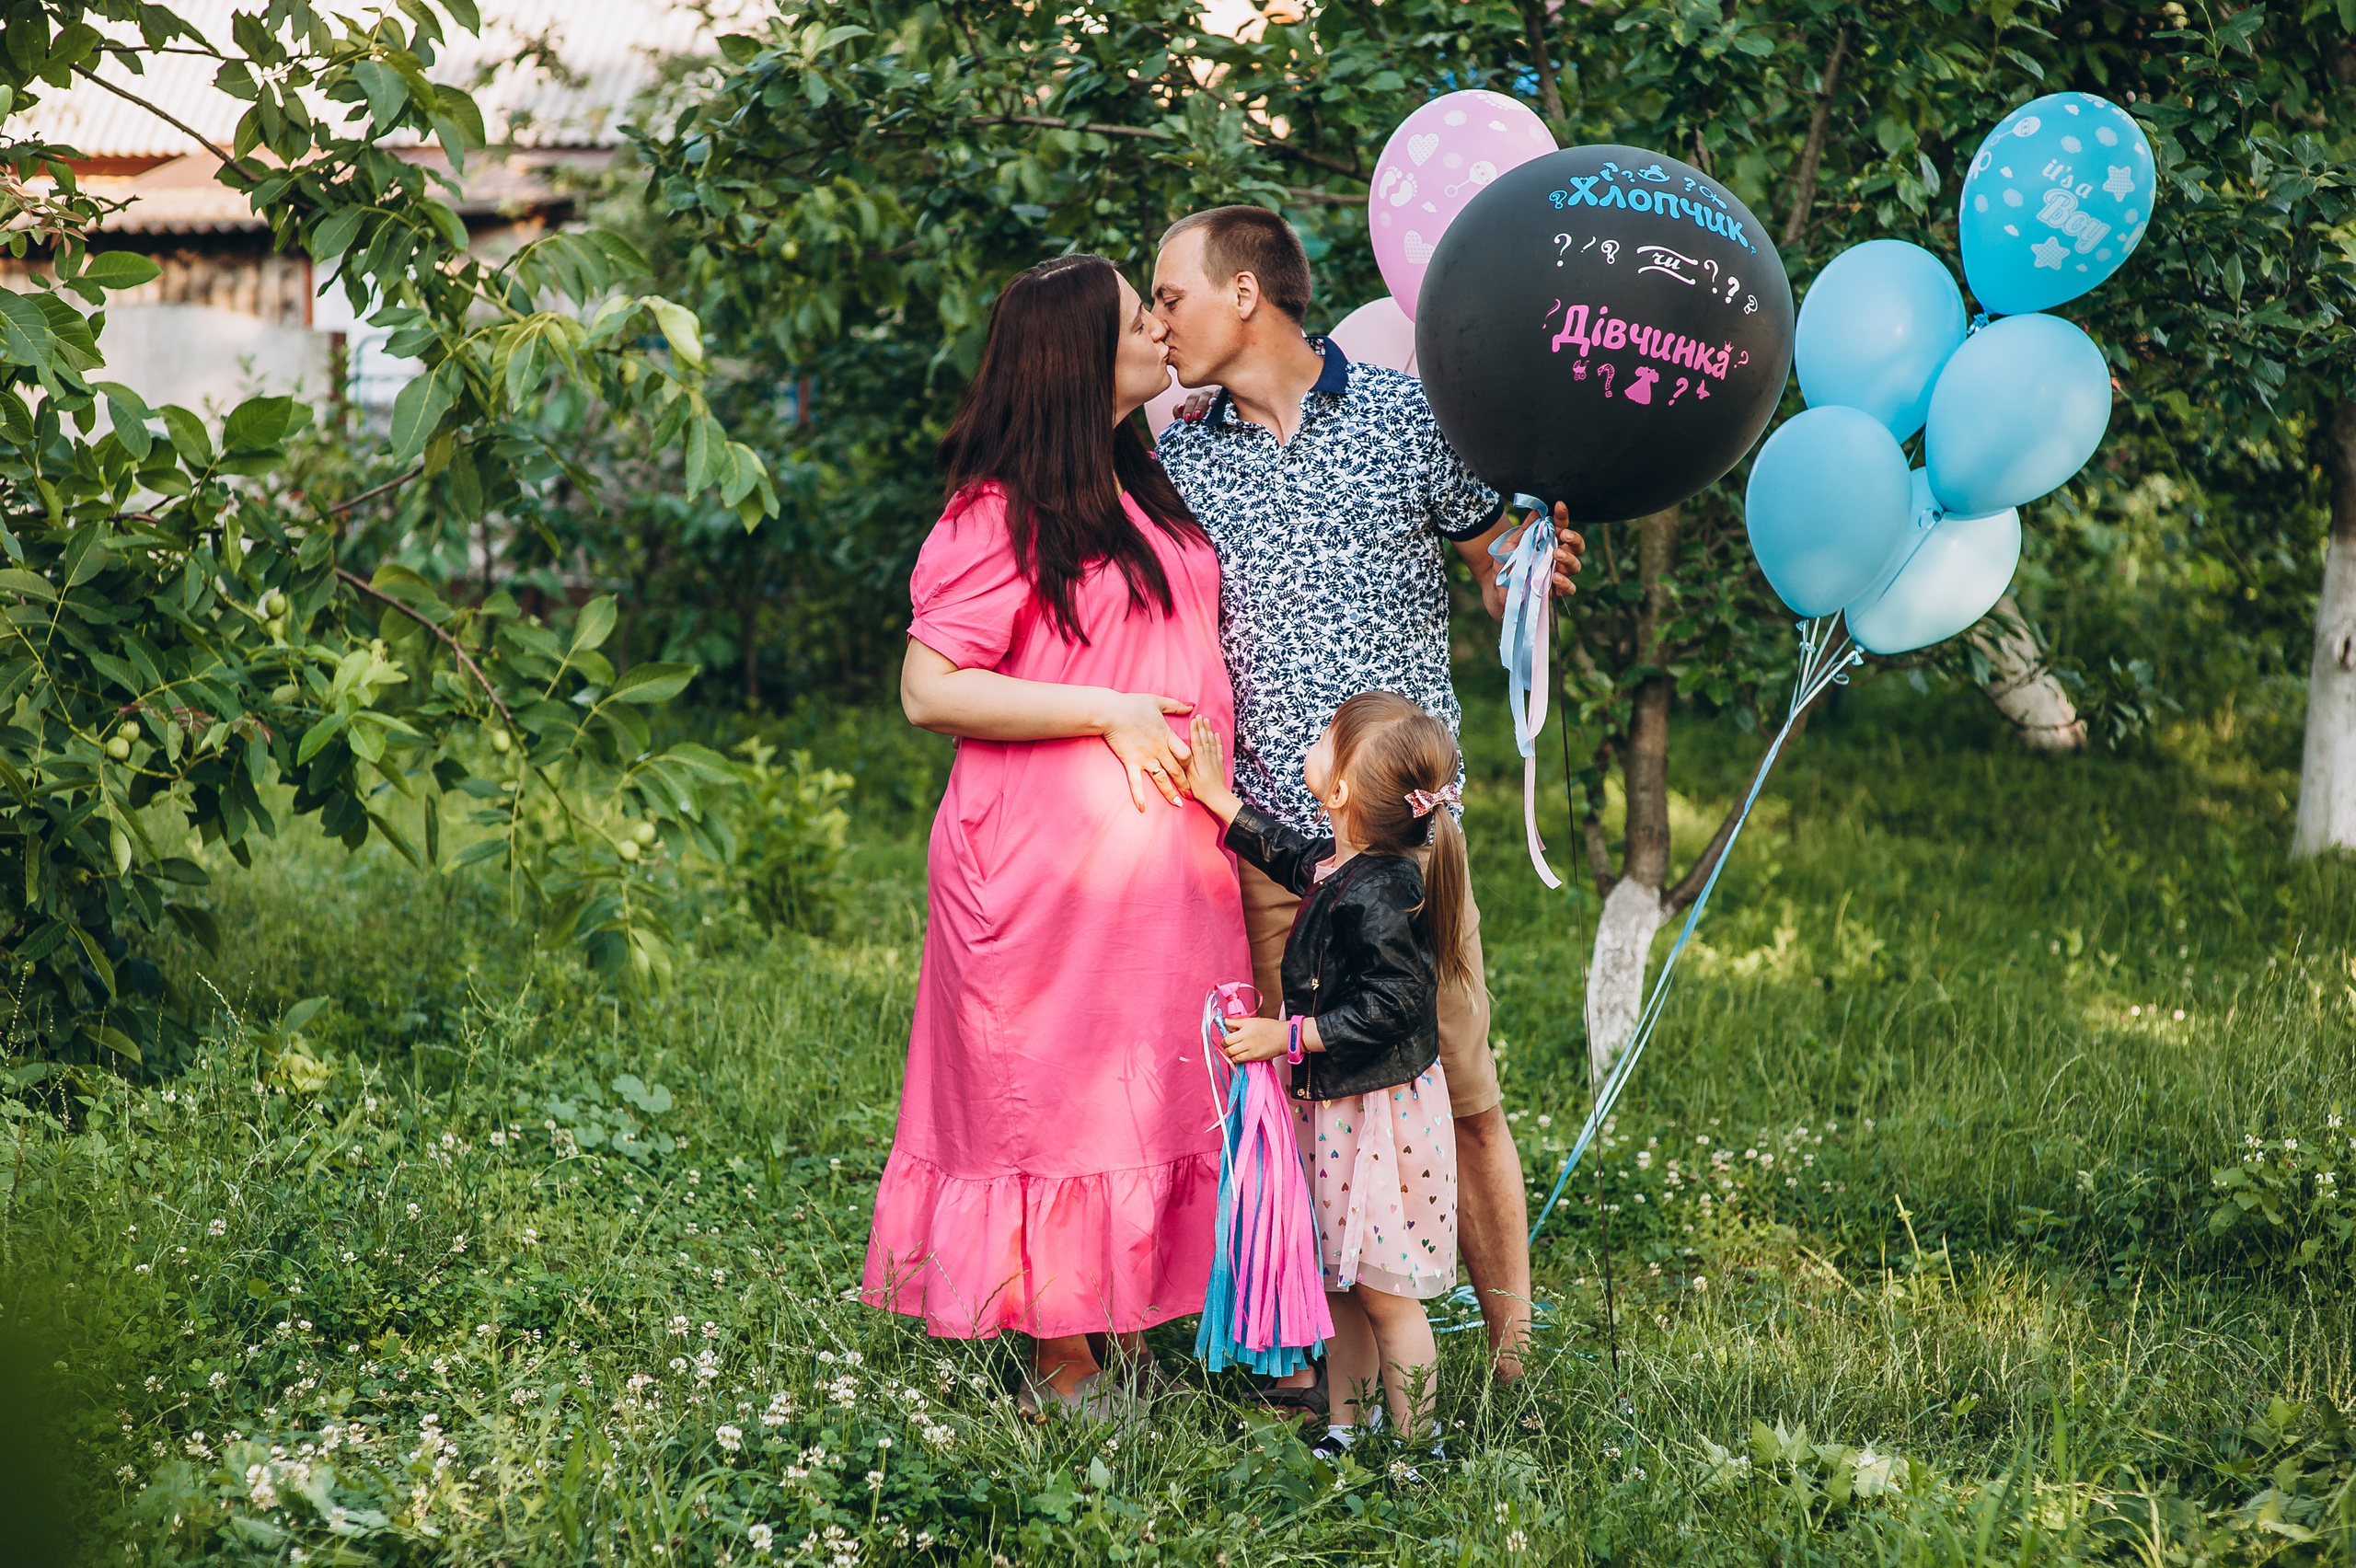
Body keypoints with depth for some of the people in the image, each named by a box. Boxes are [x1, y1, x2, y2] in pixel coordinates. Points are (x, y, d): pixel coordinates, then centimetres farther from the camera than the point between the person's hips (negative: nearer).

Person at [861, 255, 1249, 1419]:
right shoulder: (1003, 514, -12)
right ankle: (1060, 1369, 7)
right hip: (1050, 862, -8)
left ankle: (1130, 1346, 20)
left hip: (1159, 855, 8)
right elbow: (930, 691, -17)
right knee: (1057, 1097, -2)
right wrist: (1108, 714, -17)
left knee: (1154, 1092, 11)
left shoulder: (1146, 493, 14)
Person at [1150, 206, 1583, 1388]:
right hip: (1260, 846, 2)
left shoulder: (1407, 417, 2)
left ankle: (1516, 1362, 10)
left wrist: (1518, 581, -14)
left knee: (1461, 1099, -1)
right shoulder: (1177, 461, 9)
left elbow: (1501, 564, 9)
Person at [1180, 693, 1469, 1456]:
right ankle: (1348, 1428, 29)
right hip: (1337, 1109, 10)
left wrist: (1287, 1037, -22)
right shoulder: (1341, 865, 3)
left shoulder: (1378, 894, -25)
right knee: (1341, 1283, 18)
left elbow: (1386, 1008, -26)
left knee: (1385, 1292, 0)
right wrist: (1216, 798, 27)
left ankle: (1416, 1448, 11)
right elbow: (1289, 854, 25)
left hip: (1379, 1115, -10)